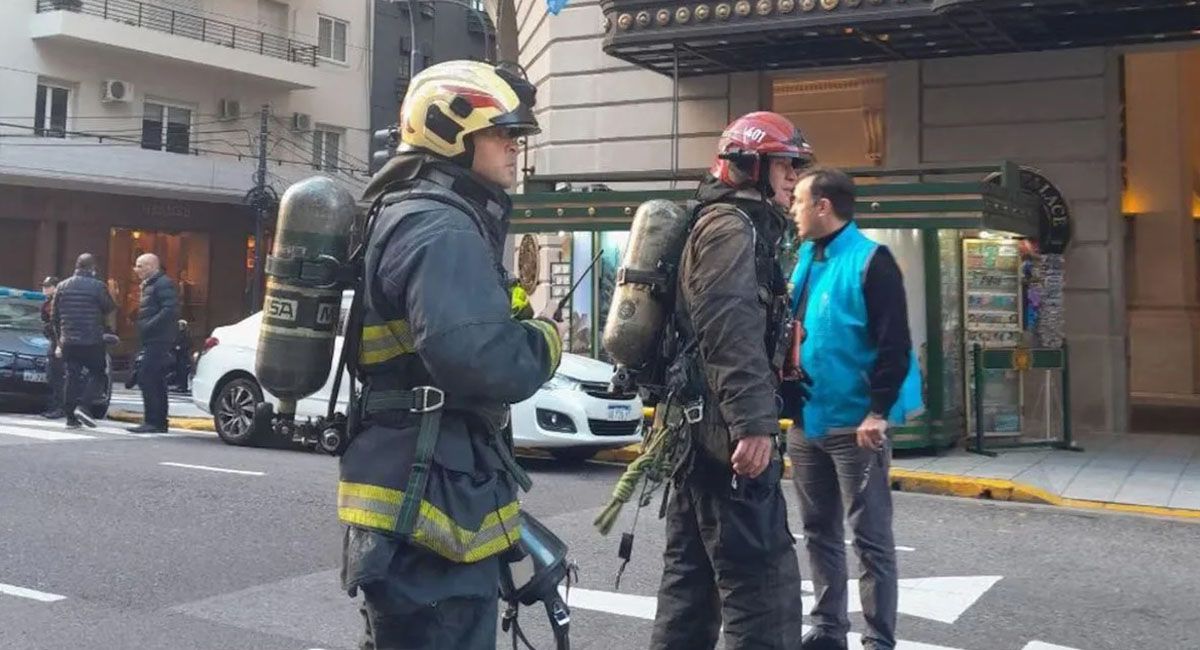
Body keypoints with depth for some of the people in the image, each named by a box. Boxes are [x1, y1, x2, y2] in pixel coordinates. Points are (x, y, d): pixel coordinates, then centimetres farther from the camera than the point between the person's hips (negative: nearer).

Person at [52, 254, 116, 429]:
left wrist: (59, 339, 22)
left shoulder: (62, 286, 9)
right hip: (92, 342, -5)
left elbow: (54, 316, 14)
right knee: (99, 375, 6)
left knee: (72, 377, 9)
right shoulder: (97, 286, -9)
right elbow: (110, 310, -2)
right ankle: (82, 406, -13)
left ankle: (71, 417, 7)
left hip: (68, 341, 5)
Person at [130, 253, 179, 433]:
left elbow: (170, 309, -22)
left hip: (158, 340, -11)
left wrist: (149, 326, -22)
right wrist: (143, 327, 12)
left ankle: (153, 422, -12)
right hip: (152, 340, 11)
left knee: (146, 379, -13)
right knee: (156, 381, 12)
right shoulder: (149, 285, 23)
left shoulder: (163, 283, -10)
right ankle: (160, 422, 16)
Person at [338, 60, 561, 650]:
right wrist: (545, 341, -13)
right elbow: (482, 360, -31)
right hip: (429, 506, -11)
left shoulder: (411, 213, 17)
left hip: (414, 497, 11)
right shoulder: (440, 228, -18)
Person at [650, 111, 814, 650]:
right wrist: (753, 422, -29)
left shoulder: (735, 226, 24)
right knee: (764, 581, -10)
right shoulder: (733, 226, -9)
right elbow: (732, 331, -23)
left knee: (692, 575, 15)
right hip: (725, 430, -11)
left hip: (698, 426, 11)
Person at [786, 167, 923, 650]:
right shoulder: (805, 261, 12)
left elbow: (894, 345, -16)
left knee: (870, 536, 1)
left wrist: (877, 412, -20)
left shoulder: (870, 261, -11)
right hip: (805, 422, 8)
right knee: (819, 531, 15)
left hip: (855, 423, -8)